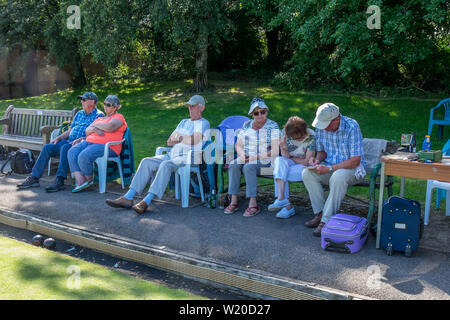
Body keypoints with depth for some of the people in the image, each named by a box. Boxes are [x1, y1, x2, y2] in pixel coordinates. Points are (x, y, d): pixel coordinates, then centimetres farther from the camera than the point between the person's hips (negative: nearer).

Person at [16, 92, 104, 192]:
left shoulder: (99, 115, 0)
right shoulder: (79, 113, 24)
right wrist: (58, 138, 8)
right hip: (68, 141, 8)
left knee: (65, 147, -35)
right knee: (47, 147, -10)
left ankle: (60, 180, -37)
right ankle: (34, 178, -9)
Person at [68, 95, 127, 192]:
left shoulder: (118, 117, 5)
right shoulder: (100, 118, 30)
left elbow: (110, 127, -17)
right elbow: (87, 131, 20)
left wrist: (96, 125, 0)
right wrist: (94, 129, -5)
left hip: (105, 146, -8)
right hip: (89, 141, 8)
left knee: (84, 156, -31)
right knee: (72, 152, -17)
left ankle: (89, 179, -6)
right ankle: (80, 181, -24)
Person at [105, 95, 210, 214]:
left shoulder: (203, 123, 5)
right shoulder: (184, 122, 28)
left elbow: (194, 141, -14)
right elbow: (169, 141, 19)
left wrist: (178, 137, 3)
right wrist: (185, 139, 1)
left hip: (188, 157, -7)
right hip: (172, 155, 7)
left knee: (165, 165, -36)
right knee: (147, 162, -16)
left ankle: (147, 201, -42)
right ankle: (128, 198, -23)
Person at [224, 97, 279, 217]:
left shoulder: (273, 126, -2)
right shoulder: (246, 125, 13)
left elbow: (275, 150, -10)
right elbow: (238, 145, 13)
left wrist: (256, 157, -18)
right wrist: (242, 155, -10)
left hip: (265, 160, -4)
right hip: (247, 158, 5)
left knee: (248, 166, -34)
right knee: (233, 164, -26)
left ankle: (253, 204, -32)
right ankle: (234, 202, -26)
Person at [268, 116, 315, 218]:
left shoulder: (311, 137, -18)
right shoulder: (285, 132, -6)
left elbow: (307, 161, -12)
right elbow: (285, 156, -7)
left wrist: (291, 158, -4)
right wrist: (284, 147, -27)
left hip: (304, 167, -4)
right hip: (290, 164, 5)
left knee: (279, 172, -28)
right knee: (279, 160, -31)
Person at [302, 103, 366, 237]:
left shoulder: (352, 127, -21)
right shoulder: (321, 127, -2)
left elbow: (355, 161, -22)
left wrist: (329, 168, -26)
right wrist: (317, 160, -10)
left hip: (352, 169, -6)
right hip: (330, 167, 6)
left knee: (338, 178, -38)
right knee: (307, 174, -21)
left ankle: (326, 221, -29)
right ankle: (320, 214, -14)